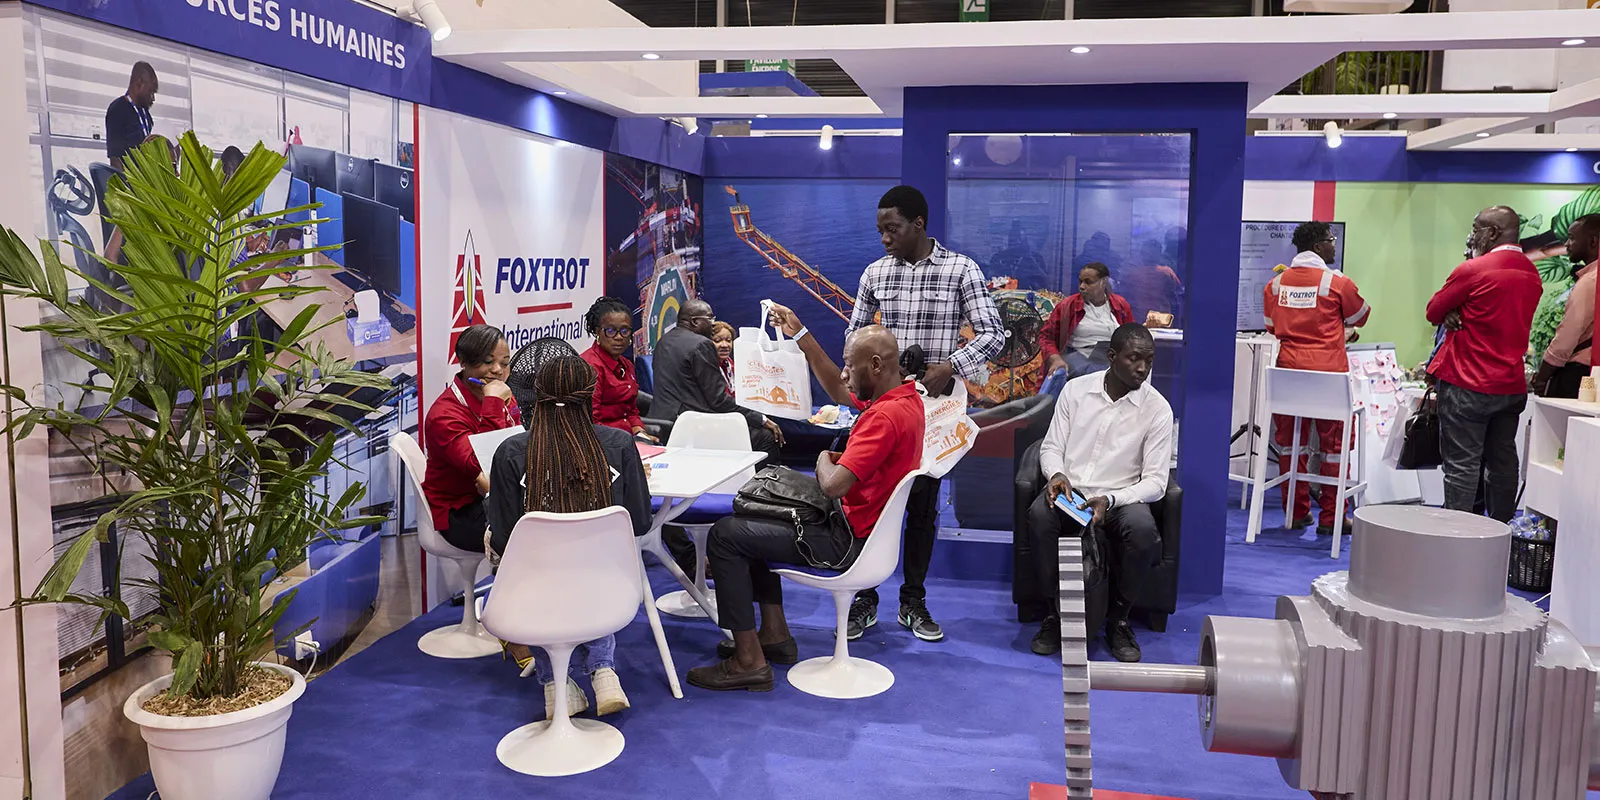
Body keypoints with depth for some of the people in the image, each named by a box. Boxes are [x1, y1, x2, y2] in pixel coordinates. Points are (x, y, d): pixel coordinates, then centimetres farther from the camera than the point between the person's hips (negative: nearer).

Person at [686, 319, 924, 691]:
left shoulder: (885, 416, -27)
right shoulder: (906, 395, 4)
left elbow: (833, 485, -32)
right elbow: (838, 391, 20)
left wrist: (824, 461, -8)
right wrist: (800, 335, 17)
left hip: (848, 542, -11)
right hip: (857, 525, 11)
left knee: (725, 535, -9)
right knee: (753, 518, 25)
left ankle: (749, 661, -5)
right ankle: (775, 634, 23)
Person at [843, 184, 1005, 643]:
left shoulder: (961, 270, -5)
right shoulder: (875, 273, 4)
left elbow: (992, 334, -9)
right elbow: (854, 334, 14)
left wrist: (948, 367, -22)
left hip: (933, 402, -2)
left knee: (924, 503, 7)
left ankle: (913, 601, 20)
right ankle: (865, 599, 14)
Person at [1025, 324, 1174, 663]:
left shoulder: (1157, 408, -4)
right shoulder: (1075, 389, 2)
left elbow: (1155, 481, -7)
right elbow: (1051, 447, 7)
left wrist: (1110, 500, -24)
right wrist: (1057, 474, -17)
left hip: (1121, 497, -1)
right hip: (1070, 489, 1)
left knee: (1143, 529, -35)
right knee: (1039, 514, -33)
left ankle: (1118, 619, -10)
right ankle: (1056, 612, -13)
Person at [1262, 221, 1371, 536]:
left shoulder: (1276, 282, 4)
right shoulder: (1337, 282, -6)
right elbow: (1361, 317, 10)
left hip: (1288, 369, 4)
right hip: (1329, 371, -4)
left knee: (1290, 441, 13)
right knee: (1334, 443, 6)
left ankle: (1296, 512, 19)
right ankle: (1330, 517, 10)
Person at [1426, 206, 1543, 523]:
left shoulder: (1473, 270, -14)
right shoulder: (1532, 274, 10)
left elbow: (1433, 312, -7)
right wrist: (1462, 314, -1)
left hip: (1468, 386, -7)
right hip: (1512, 386, 7)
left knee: (1462, 465, -5)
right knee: (1503, 462, 14)